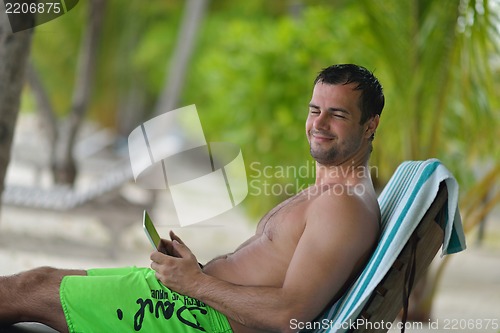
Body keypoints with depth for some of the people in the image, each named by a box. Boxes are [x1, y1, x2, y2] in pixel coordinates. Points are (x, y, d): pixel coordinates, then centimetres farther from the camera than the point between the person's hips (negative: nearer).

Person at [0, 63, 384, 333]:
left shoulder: (344, 204, -17)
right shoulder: (324, 193, 17)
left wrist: (197, 282, -15)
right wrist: (194, 264, 5)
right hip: (200, 291, 10)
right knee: (44, 277, 12)